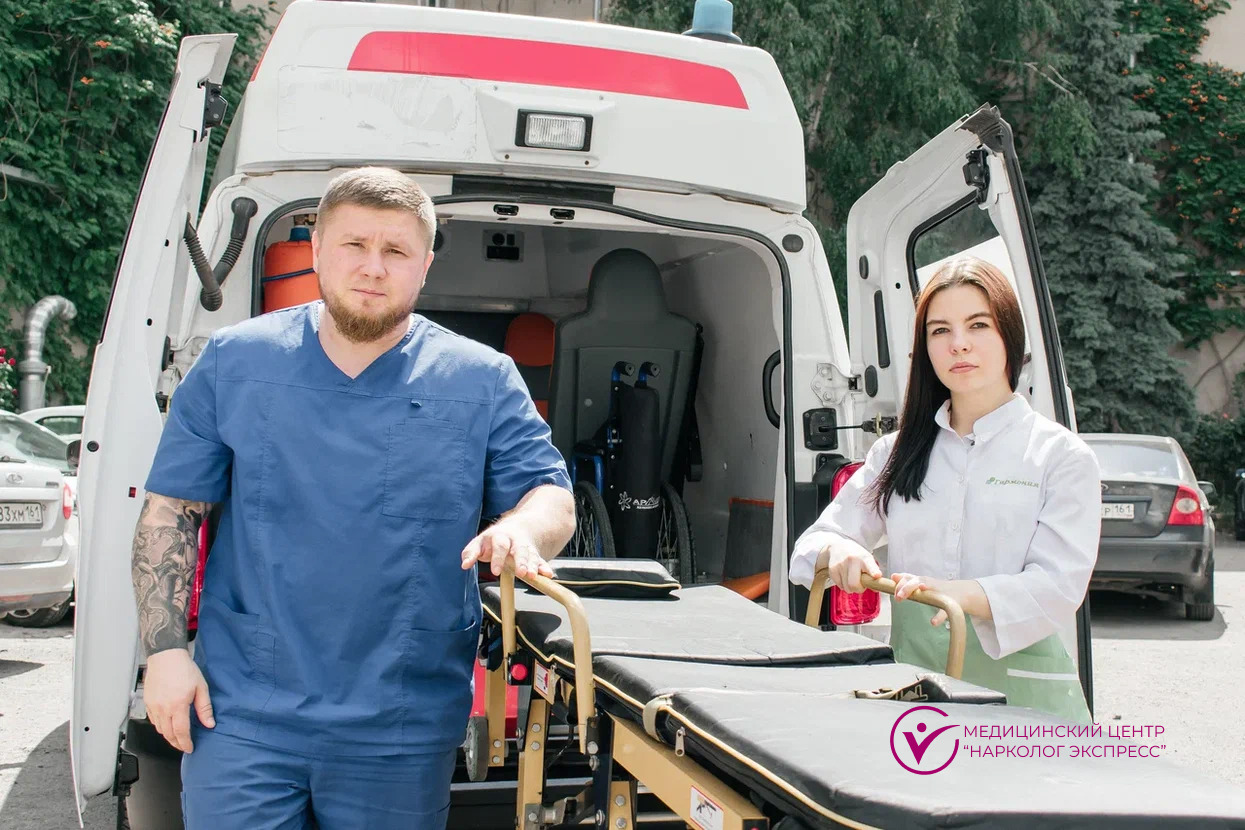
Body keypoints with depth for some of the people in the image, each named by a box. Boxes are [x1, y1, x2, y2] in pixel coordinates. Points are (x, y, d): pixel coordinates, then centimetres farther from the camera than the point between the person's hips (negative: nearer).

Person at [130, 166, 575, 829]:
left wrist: (520, 530, -24)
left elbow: (554, 498, 0)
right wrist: (166, 651, -3)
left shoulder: (484, 383, 0)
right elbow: (171, 509, 5)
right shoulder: (233, 361, 2)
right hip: (242, 713, 0)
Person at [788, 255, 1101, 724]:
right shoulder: (899, 452, 15)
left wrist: (960, 594, -27)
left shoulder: (1061, 455, 3)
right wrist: (838, 551, -10)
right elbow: (814, 543, 14)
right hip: (914, 691, 2)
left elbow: (1058, 585, -9)